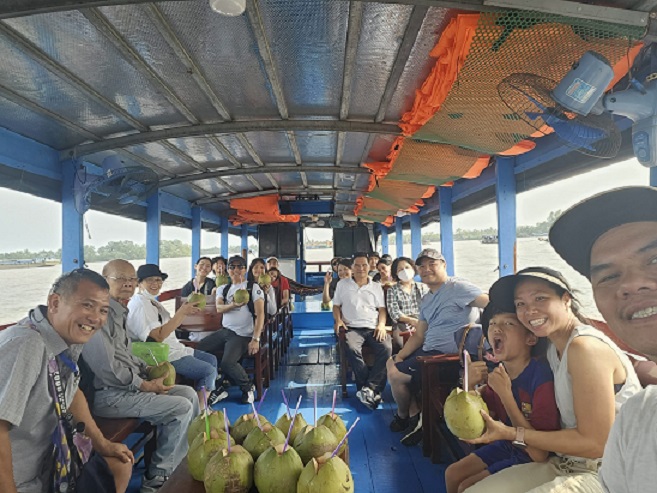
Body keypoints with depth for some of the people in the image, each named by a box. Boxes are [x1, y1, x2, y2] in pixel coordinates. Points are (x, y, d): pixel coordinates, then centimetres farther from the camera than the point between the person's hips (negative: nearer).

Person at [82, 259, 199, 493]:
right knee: (181, 408, -15)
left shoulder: (119, 312, 12)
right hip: (108, 393, -10)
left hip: (128, 385, 10)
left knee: (188, 393, 8)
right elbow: (107, 367, -26)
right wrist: (145, 385, -15)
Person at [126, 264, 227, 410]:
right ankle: (200, 410, 1)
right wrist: (181, 312, -25)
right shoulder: (139, 304, -19)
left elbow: (170, 325, 14)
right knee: (209, 371, -10)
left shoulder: (152, 302, 13)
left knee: (211, 359, 17)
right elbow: (158, 336, -26)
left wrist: (185, 311, -1)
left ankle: (208, 395, 32)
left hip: (174, 349, 10)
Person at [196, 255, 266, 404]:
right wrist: (233, 305, -24)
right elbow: (219, 308, -3)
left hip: (243, 335, -6)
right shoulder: (223, 289, 15)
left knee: (227, 362, -25)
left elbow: (260, 314, -9)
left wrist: (256, 339, -18)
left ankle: (248, 387, 4)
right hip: (225, 331, 6)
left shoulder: (254, 288, 0)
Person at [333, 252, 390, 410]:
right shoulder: (342, 284, 16)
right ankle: (374, 392, -25)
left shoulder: (376, 286, 19)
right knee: (352, 349, -35)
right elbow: (336, 306, 16)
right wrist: (338, 320, -3)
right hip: (352, 328, -1)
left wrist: (381, 324, -3)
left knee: (386, 348, -31)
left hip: (374, 328, 2)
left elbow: (381, 309, 15)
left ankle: (368, 390, -26)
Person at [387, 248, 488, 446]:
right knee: (391, 363, 17)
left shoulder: (457, 287, -13)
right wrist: (400, 356, 1)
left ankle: (403, 416, 18)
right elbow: (419, 335, 13)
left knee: (396, 375, -13)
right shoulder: (426, 300, 14)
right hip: (427, 350, 10)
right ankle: (415, 414, 19)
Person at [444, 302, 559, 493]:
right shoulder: (500, 371, -8)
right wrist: (469, 386, -20)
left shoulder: (542, 377, -30)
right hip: (507, 446, 7)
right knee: (452, 474, 10)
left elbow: (539, 454, -29)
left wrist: (505, 394, -35)